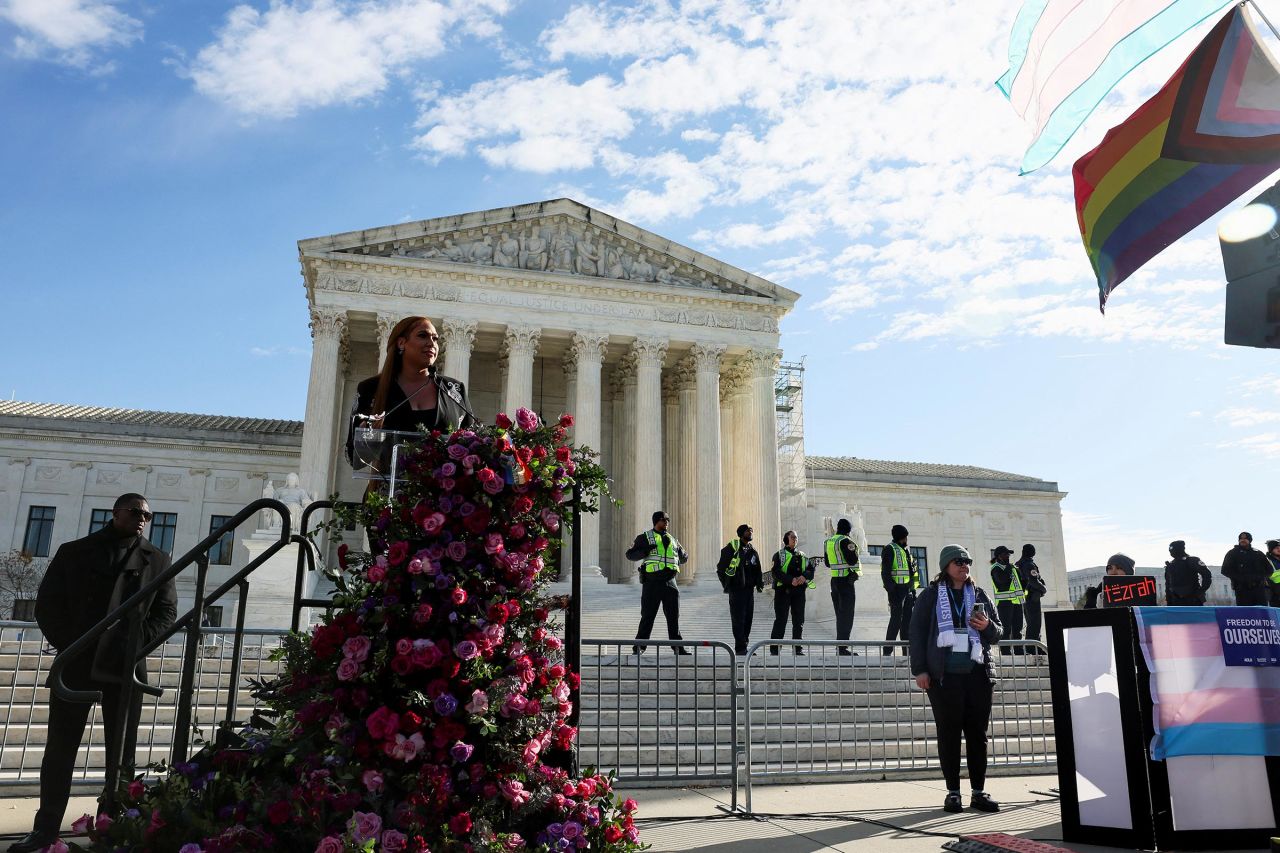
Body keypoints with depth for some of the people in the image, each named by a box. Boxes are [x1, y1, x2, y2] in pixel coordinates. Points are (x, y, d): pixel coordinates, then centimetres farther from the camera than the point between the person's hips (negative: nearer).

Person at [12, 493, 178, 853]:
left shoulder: (156, 560, 8)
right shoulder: (74, 552, 9)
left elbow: (166, 612, 5)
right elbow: (47, 604, 6)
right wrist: (68, 645, -7)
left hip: (126, 668, 0)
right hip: (76, 664, 0)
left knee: (121, 754, 4)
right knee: (60, 749, 3)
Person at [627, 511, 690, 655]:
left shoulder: (673, 540, 19)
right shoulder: (645, 538, 4)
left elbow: (682, 557, 33)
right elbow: (630, 554, -3)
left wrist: (683, 557, 11)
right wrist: (645, 551, -17)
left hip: (670, 582, 5)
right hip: (652, 582, -5)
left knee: (674, 616, 6)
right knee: (648, 616, -1)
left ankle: (678, 647, 13)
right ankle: (639, 646, 9)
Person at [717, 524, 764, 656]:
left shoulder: (752, 550, 15)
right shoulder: (732, 547, -7)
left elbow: (758, 570, 22)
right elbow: (721, 568, -6)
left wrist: (759, 583, 7)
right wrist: (726, 585, -8)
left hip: (749, 589, 7)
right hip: (736, 589, -7)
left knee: (748, 619, 9)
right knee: (738, 619, -7)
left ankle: (743, 646, 18)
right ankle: (740, 648, -5)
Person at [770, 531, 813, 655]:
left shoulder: (802, 555, 18)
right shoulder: (779, 555, 2)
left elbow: (811, 570, 10)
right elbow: (776, 572, -10)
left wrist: (804, 576, -12)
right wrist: (791, 580, -22)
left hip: (799, 591, 5)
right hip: (783, 590, -5)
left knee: (799, 621, 6)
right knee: (780, 620, -5)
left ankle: (798, 648, 14)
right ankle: (774, 648, 0)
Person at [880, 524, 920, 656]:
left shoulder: (907, 550, 19)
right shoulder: (890, 549, -7)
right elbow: (885, 573, -13)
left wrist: (913, 591, 18)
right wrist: (891, 591, -20)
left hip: (908, 589, 8)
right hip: (897, 589, -8)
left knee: (908, 620, 10)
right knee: (896, 619, -10)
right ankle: (888, 650, -7)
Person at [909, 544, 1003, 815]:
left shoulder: (979, 595, 14)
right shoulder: (930, 596, 5)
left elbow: (997, 633, 18)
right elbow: (917, 632, 2)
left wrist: (987, 626, -6)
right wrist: (919, 669, -6)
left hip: (978, 673, 3)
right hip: (944, 675, -3)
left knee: (978, 733, 4)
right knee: (949, 733, 1)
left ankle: (978, 792, 12)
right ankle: (953, 792, 9)